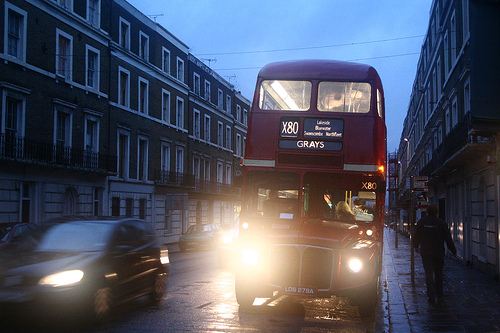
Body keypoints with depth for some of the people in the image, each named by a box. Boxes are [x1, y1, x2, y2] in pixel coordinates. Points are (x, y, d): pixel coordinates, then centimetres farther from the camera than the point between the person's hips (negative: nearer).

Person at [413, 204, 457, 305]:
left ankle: (432, 296, -6)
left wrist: (416, 247, 25)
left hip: (425, 252, 0)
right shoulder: (441, 223, -5)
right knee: (438, 275, 11)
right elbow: (448, 239, -5)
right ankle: (439, 297, 15)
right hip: (439, 253, 0)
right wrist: (453, 251, 2)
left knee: (429, 274, 2)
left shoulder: (421, 222, -1)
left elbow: (416, 236, 8)